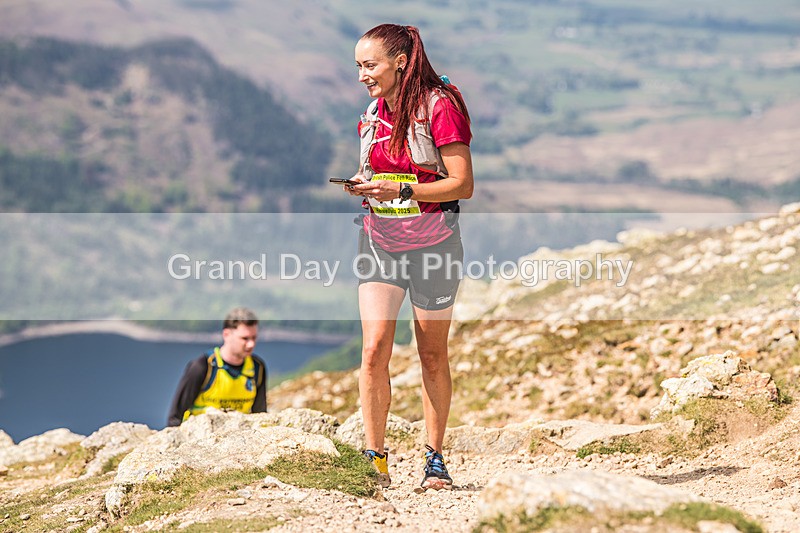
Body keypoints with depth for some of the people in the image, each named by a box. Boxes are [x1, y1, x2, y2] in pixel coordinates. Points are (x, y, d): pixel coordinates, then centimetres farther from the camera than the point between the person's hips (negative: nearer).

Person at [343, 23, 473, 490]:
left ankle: (435, 460, 19)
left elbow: (463, 185, -15)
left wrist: (400, 190, -24)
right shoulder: (372, 115, 9)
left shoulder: (438, 106, -11)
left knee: (433, 355, 6)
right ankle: (375, 460, -3)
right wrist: (361, 186, -1)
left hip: (432, 244, -5)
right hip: (379, 241, 5)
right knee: (374, 347, -9)